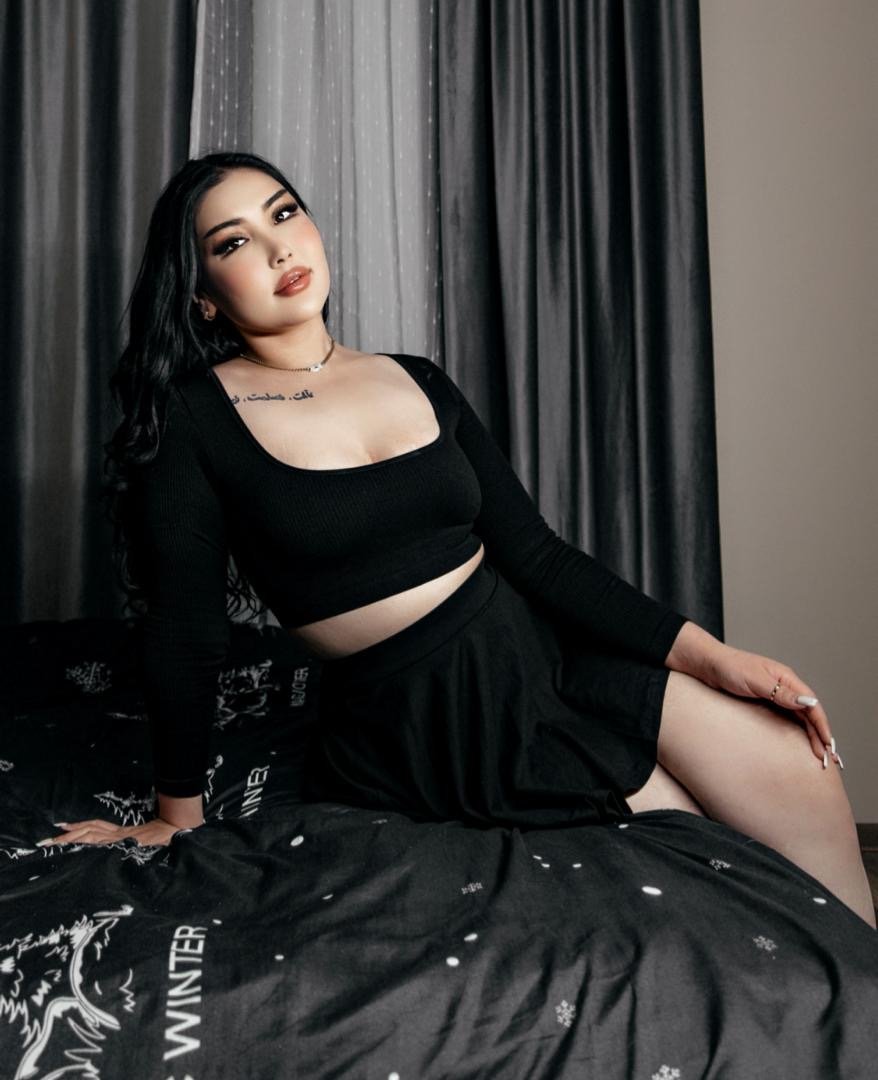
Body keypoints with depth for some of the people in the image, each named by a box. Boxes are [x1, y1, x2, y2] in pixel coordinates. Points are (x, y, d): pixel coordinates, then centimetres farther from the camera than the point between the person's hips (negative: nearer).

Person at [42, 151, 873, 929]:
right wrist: (178, 820, 2)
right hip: (424, 724, -4)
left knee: (801, 773, -6)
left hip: (547, 651, 5)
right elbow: (184, 633, -5)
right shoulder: (193, 420, -9)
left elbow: (537, 554, 2)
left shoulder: (421, 384, 5)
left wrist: (710, 654, -3)